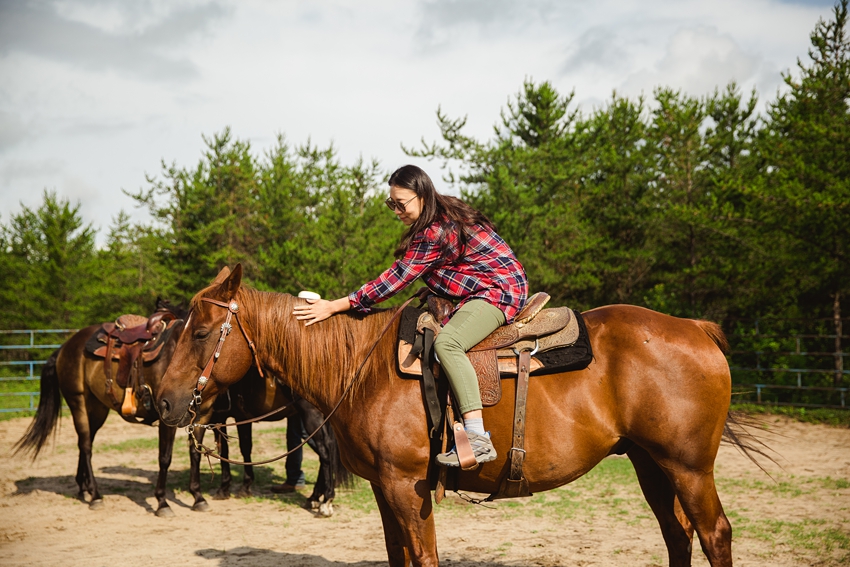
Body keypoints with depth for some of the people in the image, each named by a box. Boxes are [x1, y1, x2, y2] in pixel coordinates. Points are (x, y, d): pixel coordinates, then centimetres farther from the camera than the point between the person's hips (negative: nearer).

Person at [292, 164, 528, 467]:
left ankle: (478, 439, -40)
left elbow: (394, 281, -22)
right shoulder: (444, 214, 8)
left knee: (446, 342, -32)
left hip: (500, 291, -11)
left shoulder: (434, 233, -22)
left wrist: (334, 307, -20)